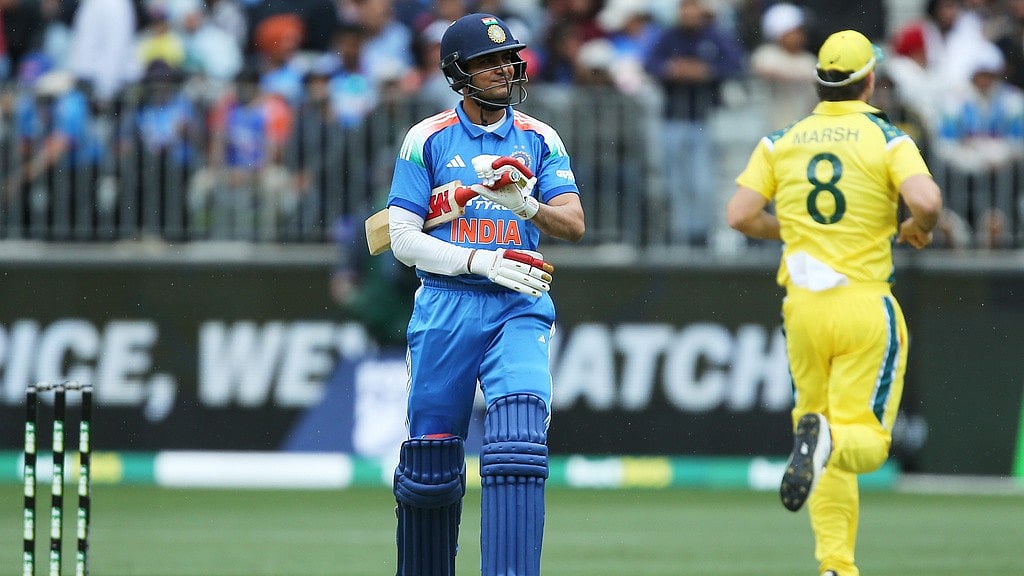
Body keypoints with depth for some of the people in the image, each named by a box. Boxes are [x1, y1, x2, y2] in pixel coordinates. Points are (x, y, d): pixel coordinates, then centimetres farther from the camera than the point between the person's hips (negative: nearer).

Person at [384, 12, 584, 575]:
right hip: (445, 307, 0)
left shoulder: (540, 140, 8)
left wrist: (524, 206, -24)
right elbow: (403, 240, -2)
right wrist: (481, 260, -15)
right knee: (430, 464, 3)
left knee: (518, 441, -20)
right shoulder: (428, 139, 3)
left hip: (518, 308, 0)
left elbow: (574, 226, -3)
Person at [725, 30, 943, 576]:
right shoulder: (886, 140, -4)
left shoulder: (781, 142, 6)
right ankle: (827, 439, -36)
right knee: (867, 440, -1)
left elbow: (739, 214, -1)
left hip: (802, 306, 3)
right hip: (866, 305, -3)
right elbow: (926, 199, -20)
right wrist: (918, 228, 3)